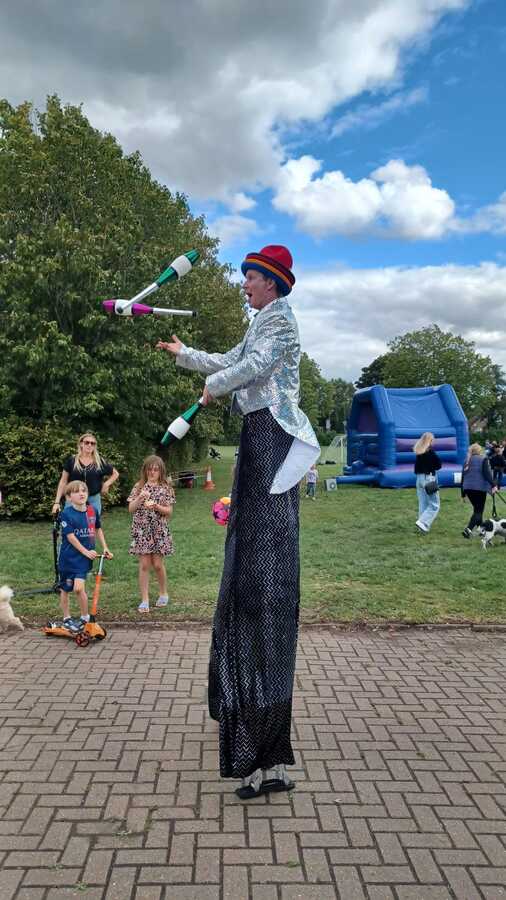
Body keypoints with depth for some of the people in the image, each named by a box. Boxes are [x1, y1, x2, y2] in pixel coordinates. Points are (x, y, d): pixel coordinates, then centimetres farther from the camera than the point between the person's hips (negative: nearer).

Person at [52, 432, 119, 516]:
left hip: (94, 500, 1)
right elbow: (63, 482, 4)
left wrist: (106, 484, 0)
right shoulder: (71, 460, 1)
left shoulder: (100, 462, 4)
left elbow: (115, 473, 17)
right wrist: (57, 502, -1)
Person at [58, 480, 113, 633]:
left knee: (79, 588, -12)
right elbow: (70, 536, -16)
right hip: (68, 556, -1)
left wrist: (105, 547, 12)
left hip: (84, 557, 1)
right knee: (65, 589, 10)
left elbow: (98, 529, 15)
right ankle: (67, 618, 27)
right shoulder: (67, 513, -13)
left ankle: (85, 617, 7)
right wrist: (86, 551, -18)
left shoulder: (93, 510, 0)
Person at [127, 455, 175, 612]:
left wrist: (155, 506, -18)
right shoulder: (139, 487, 3)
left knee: (157, 564, 3)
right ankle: (144, 600, 7)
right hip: (141, 530, 1)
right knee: (144, 565, 0)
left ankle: (163, 593, 27)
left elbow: (169, 511, -2)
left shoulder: (166, 487, 1)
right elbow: (131, 509, -2)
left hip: (159, 530, 0)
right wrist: (140, 498, -19)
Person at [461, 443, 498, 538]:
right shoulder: (483, 459, 0)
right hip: (480, 488, -5)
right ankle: (468, 529, -21)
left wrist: (463, 493, 18)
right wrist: (493, 485, -17)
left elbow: (463, 477, 14)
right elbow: (487, 473, -14)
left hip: (468, 488, 6)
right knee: (478, 511, -3)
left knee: (477, 509, 20)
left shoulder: (467, 461, 14)